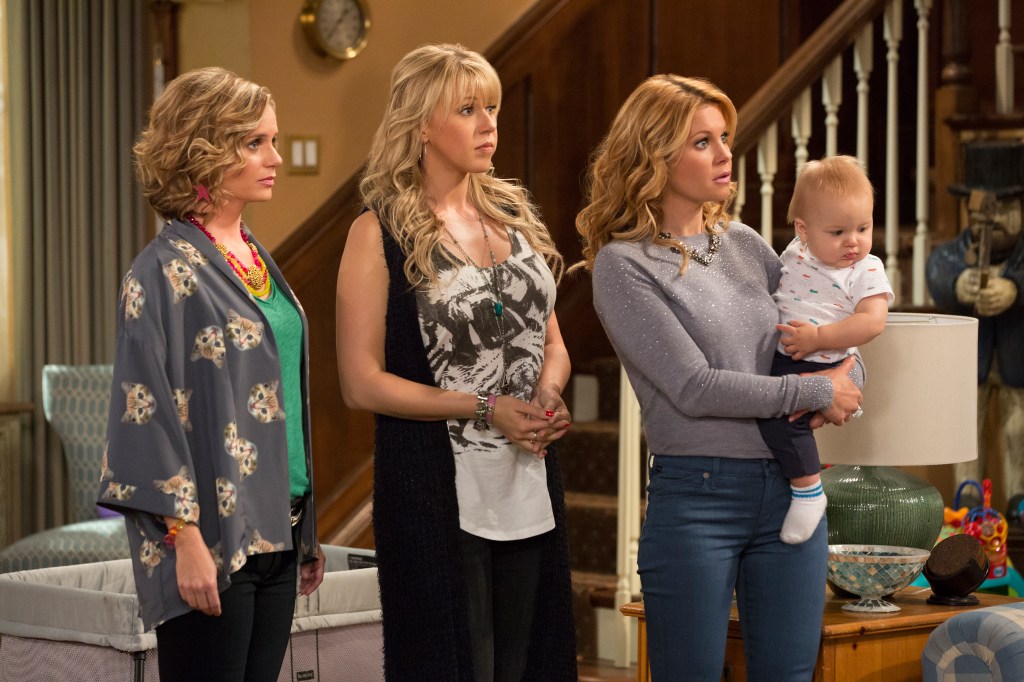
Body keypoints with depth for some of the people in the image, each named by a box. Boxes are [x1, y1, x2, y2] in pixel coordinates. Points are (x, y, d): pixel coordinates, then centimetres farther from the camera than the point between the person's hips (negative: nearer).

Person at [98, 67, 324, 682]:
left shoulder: (257, 258, 13)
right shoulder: (166, 271, -10)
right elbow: (150, 408, -14)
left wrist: (307, 529, 17)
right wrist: (187, 537, -18)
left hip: (276, 530, 7)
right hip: (212, 538, -7)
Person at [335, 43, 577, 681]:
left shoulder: (516, 214, 10)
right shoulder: (381, 233, -6)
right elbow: (363, 383, -10)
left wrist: (549, 394, -6)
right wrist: (485, 409, -15)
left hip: (530, 480, 5)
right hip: (437, 489, -5)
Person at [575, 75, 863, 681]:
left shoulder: (745, 244, 11)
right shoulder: (623, 265, -8)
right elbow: (694, 387, -16)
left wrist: (841, 395, -7)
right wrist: (817, 391, -11)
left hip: (790, 489, 5)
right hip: (696, 498, -5)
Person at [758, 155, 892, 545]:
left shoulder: (867, 271, -8)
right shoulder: (795, 253, 8)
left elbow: (871, 322, -20)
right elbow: (768, 291, 28)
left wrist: (819, 337, -24)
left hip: (822, 365, -7)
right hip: (775, 355, 7)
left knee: (780, 411, -28)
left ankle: (808, 489, -15)